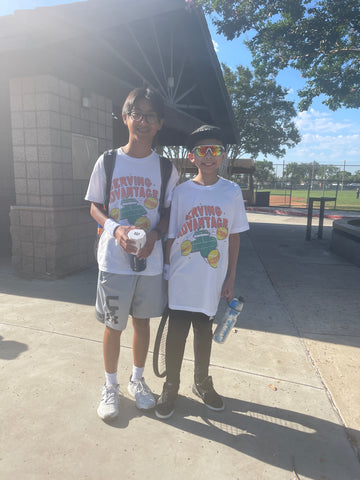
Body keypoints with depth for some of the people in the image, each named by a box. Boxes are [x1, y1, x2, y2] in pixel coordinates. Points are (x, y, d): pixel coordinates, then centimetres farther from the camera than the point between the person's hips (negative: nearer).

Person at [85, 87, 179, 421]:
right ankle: (110, 385, 34)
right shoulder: (108, 161, 0)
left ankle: (137, 380, 39)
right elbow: (94, 208, 4)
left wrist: (154, 234, -13)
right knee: (113, 325, 9)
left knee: (142, 320, 15)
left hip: (151, 259, 1)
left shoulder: (166, 168, 2)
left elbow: (169, 212, 7)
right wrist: (116, 228, -16)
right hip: (114, 259, -1)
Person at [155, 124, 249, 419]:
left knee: (205, 334, 18)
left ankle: (202, 382, 41)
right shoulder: (181, 192, -4)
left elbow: (234, 237, 3)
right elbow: (171, 236, 0)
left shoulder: (232, 192, -2)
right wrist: (167, 272, -2)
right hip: (181, 281, -1)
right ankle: (171, 387, 32)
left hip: (213, 281, 1)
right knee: (176, 334, 9)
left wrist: (231, 279, 3)